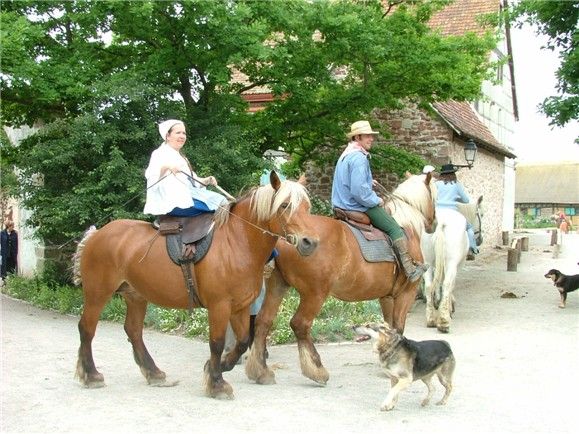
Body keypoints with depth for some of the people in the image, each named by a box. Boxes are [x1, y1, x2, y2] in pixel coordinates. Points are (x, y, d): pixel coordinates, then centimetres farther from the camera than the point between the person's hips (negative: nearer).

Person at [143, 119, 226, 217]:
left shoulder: (180, 157, 28)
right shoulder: (160, 154, 1)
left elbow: (192, 180, 28)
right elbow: (151, 175, -17)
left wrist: (207, 181, 9)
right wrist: (165, 167, -37)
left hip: (188, 196, 9)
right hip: (173, 202, -9)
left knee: (220, 199, -10)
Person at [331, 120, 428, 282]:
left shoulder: (345, 155, 11)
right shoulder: (359, 158, -22)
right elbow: (359, 191, -28)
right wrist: (376, 201, -14)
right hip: (360, 207, -11)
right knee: (395, 229, -5)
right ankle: (410, 269, -8)